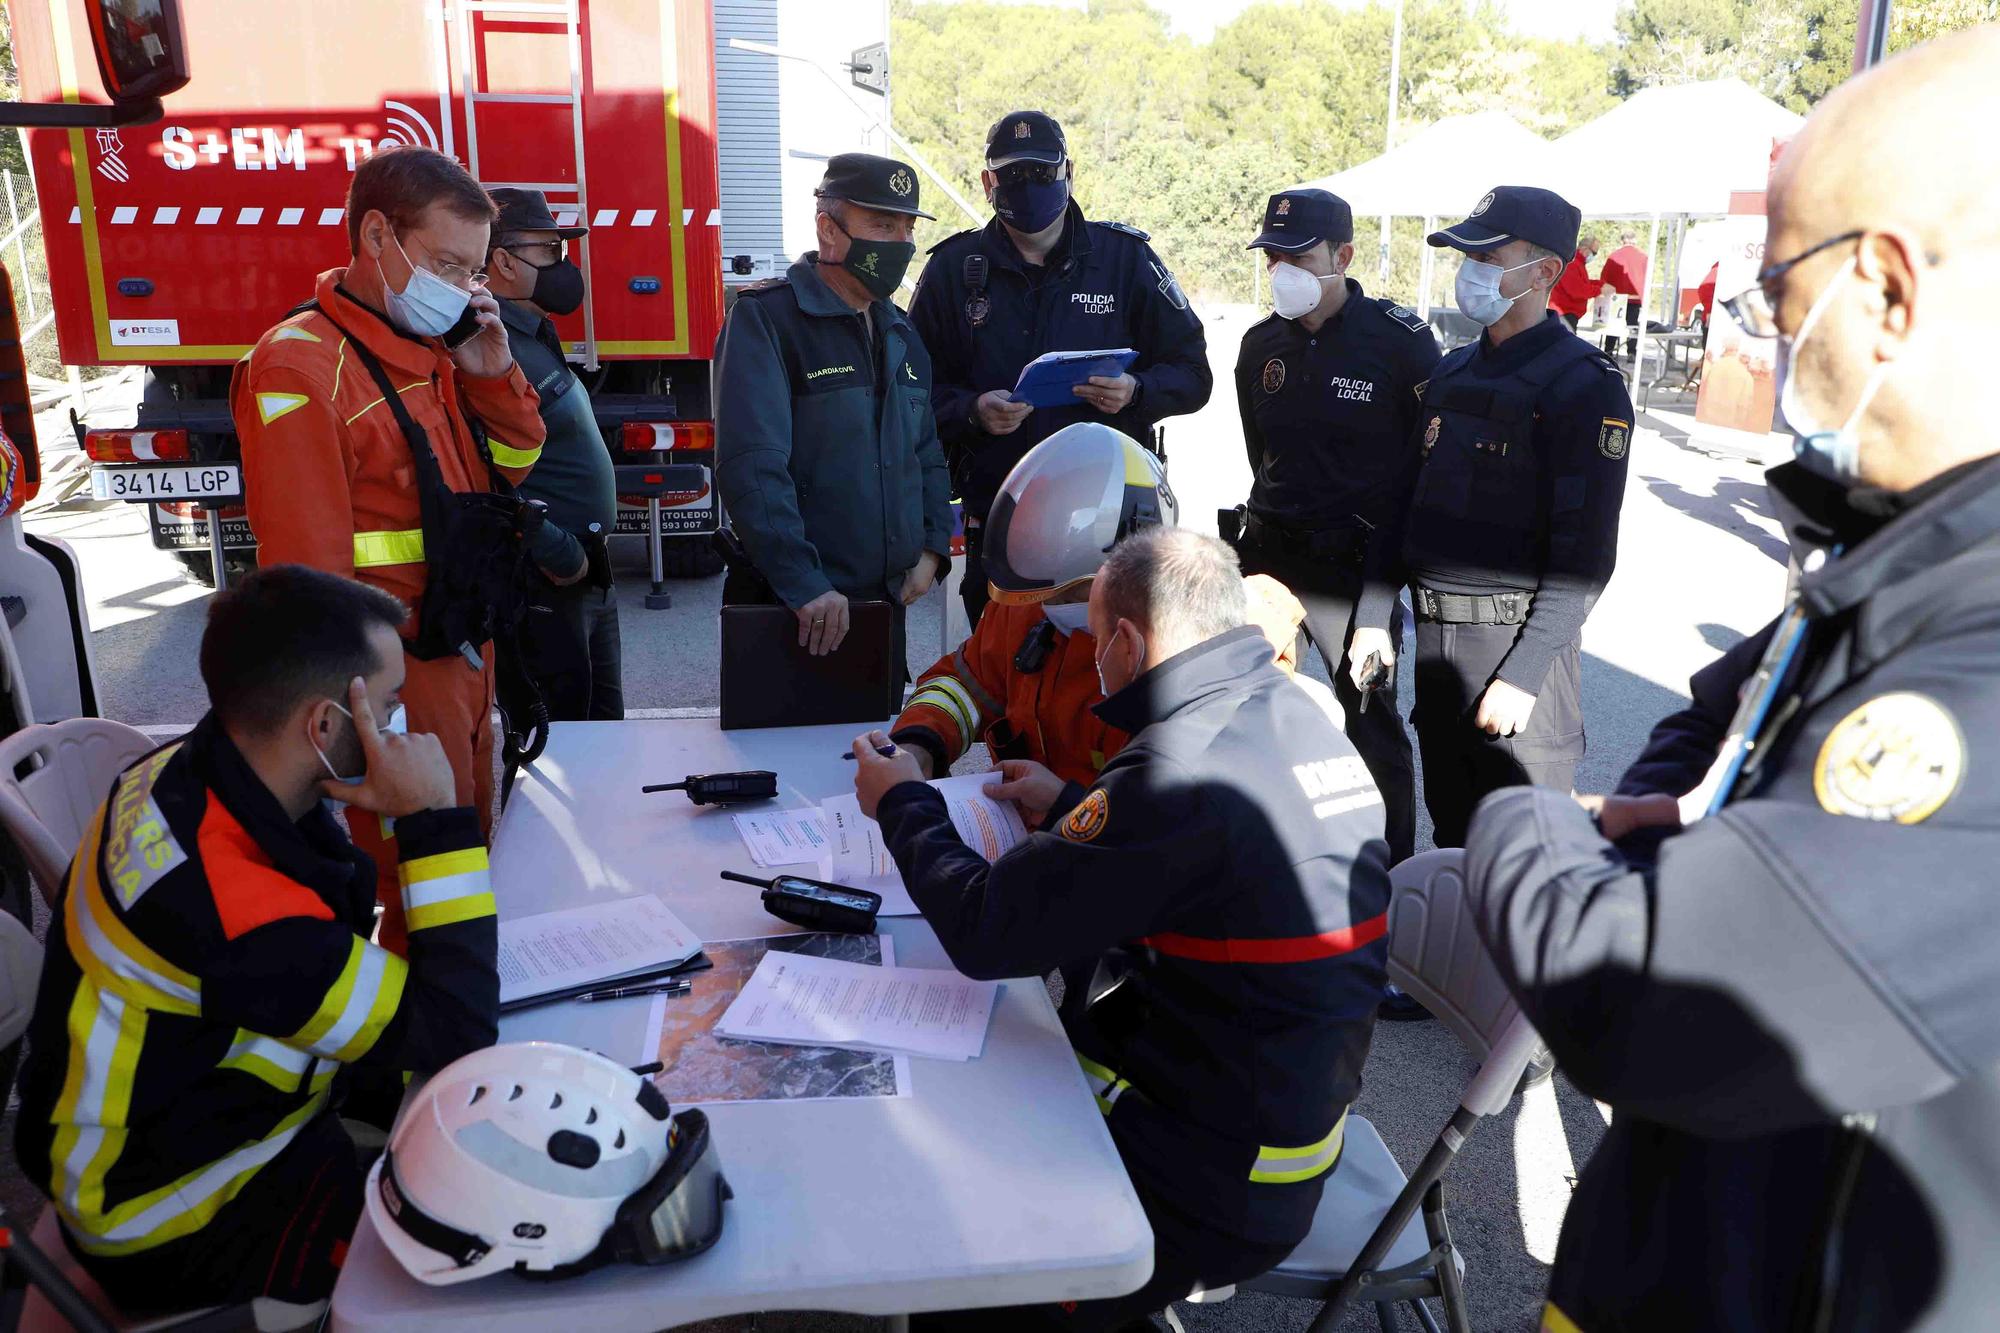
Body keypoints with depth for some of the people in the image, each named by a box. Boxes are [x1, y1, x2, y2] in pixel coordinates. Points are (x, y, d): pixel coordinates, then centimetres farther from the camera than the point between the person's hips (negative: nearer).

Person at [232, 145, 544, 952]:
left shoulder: (432, 356, 8)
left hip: (467, 661, 9)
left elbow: (511, 468, 15)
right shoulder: (302, 365, -18)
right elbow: (307, 570, -21)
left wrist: (491, 371, -2)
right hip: (391, 681, -9)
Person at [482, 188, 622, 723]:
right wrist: (559, 556, -21)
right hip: (544, 591, -10)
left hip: (589, 575, 10)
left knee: (605, 734, 19)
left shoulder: (534, 337, 13)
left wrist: (589, 556, 13)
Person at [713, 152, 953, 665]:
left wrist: (932, 548, 5)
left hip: (889, 602, 7)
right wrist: (803, 584, -28)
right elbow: (752, 464, -22)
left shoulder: (901, 333, 13)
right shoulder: (765, 319, -11)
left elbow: (927, 454, 21)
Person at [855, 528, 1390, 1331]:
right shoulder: (1302, 720, 2)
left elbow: (983, 932, -21)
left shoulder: (1185, 773, -28)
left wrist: (903, 804, -4)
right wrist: (1069, 807, 26)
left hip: (1218, 1186, -9)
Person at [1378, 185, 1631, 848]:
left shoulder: (1584, 384, -11)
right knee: (1450, 830, 17)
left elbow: (1585, 554, -16)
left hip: (1515, 642, -7)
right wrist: (1376, 611, 9)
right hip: (1433, 637, 7)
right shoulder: (1452, 369, 13)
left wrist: (1524, 672, -20)